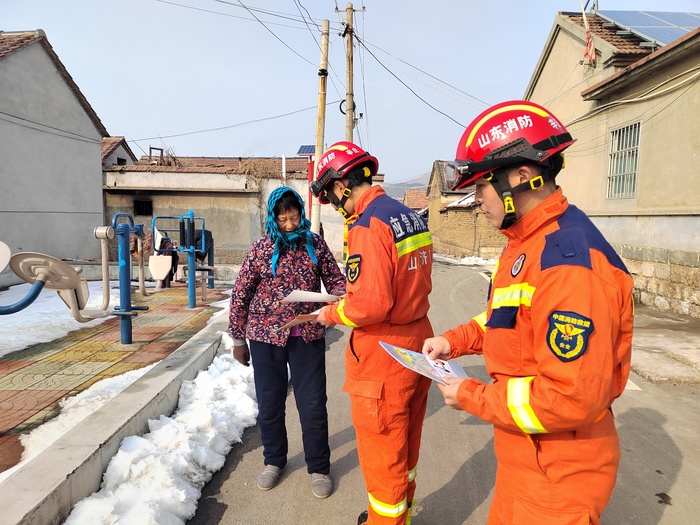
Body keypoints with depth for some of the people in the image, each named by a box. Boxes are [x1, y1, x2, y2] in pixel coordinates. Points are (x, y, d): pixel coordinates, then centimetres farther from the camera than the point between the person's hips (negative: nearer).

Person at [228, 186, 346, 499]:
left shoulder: (315, 244, -2)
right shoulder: (260, 249, -4)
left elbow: (336, 280, 4)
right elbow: (241, 295, 2)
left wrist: (341, 297, -19)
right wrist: (238, 339, 4)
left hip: (308, 336, 0)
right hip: (266, 336, 1)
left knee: (313, 405, 5)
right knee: (269, 404, 13)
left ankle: (319, 468, 26)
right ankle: (274, 461, 37)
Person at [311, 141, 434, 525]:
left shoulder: (367, 225, -21)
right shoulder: (411, 217, 7)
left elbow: (371, 304, -27)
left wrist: (332, 314, -8)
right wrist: (351, 299, 12)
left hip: (384, 351, -9)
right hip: (418, 339, 9)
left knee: (381, 449, 10)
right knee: (406, 440, 25)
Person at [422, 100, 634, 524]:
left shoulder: (569, 261, -29)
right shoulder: (527, 243, 5)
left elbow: (573, 399, -30)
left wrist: (472, 397, -20)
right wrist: (457, 340, 5)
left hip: (557, 472, -9)